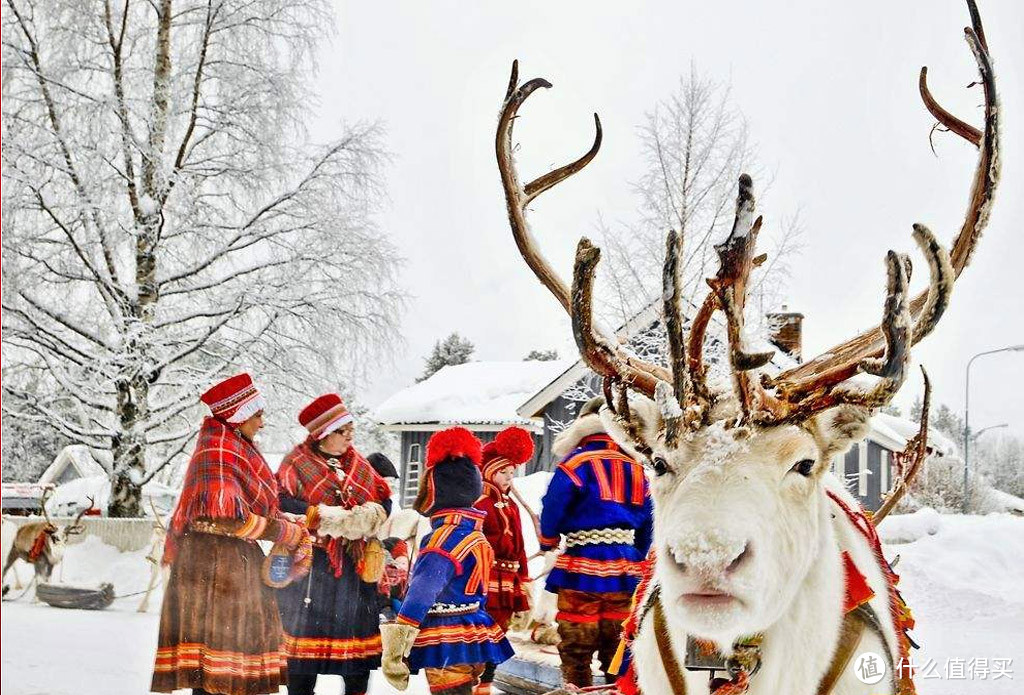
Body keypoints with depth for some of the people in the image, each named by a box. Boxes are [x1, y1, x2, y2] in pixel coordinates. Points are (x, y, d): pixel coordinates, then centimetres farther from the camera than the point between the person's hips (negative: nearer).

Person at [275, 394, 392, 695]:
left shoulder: (358, 463, 13)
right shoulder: (298, 462, -4)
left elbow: (383, 499, 11)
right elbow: (281, 503, -15)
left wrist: (371, 515, -12)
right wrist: (328, 518, -20)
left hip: (355, 565, 5)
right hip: (311, 565, -5)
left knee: (359, 641, 8)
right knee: (305, 638, -2)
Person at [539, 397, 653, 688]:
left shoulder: (576, 462, -7)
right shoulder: (636, 468, 10)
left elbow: (553, 508, -9)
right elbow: (646, 523, 12)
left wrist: (548, 542, 11)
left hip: (582, 570, -5)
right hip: (625, 570, 5)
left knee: (575, 652, 3)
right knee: (618, 651, 13)